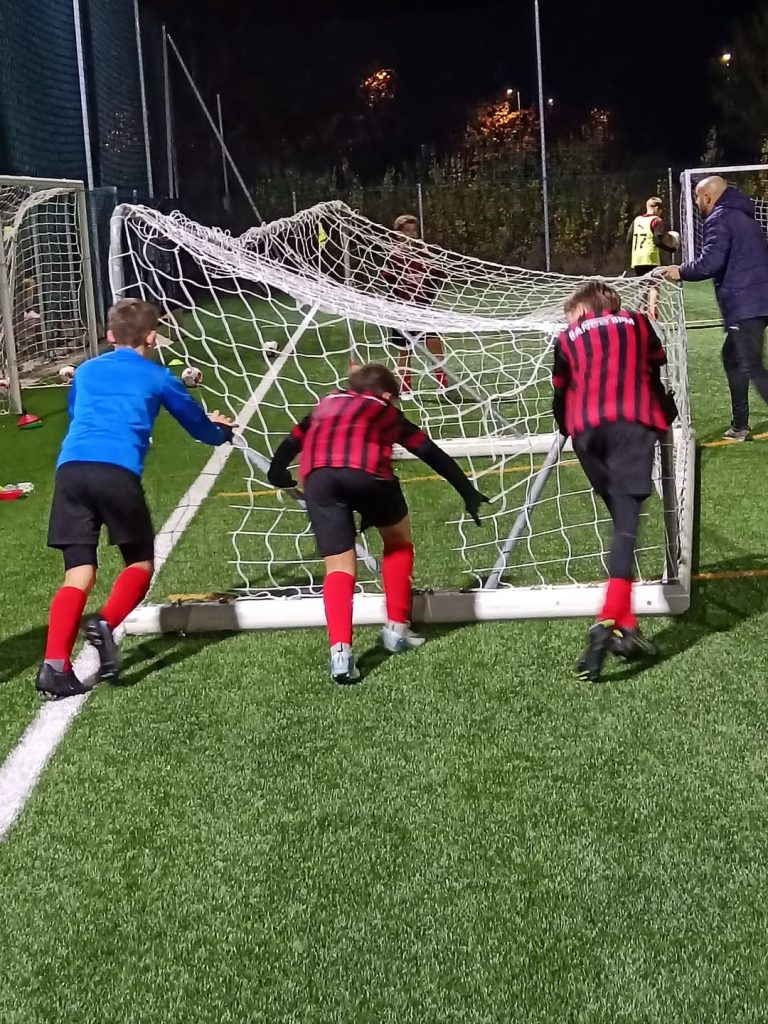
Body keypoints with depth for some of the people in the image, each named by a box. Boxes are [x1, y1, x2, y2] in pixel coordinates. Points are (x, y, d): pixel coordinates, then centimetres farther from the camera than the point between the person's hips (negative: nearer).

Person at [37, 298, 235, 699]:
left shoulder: (85, 371, 27)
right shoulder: (158, 377, 18)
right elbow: (199, 426, 31)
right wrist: (222, 430, 55)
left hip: (70, 468, 3)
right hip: (117, 471, -3)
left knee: (78, 575, 4)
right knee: (140, 563, 15)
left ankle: (55, 664, -11)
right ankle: (106, 622, -12)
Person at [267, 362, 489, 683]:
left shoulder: (325, 405, 37)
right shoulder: (386, 411, 30)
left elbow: (291, 443, 38)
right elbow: (433, 454, 29)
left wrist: (277, 474, 56)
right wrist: (469, 493, 34)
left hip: (318, 477, 2)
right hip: (365, 471, -2)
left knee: (339, 567, 5)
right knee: (399, 542, 24)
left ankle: (340, 650, -14)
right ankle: (396, 629, 24)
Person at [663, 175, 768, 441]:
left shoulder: (719, 219, -8)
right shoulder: (743, 217, 22)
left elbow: (711, 262, -19)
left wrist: (681, 271, -5)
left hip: (744, 304, -10)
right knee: (732, 358, 20)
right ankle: (739, 425, 26)